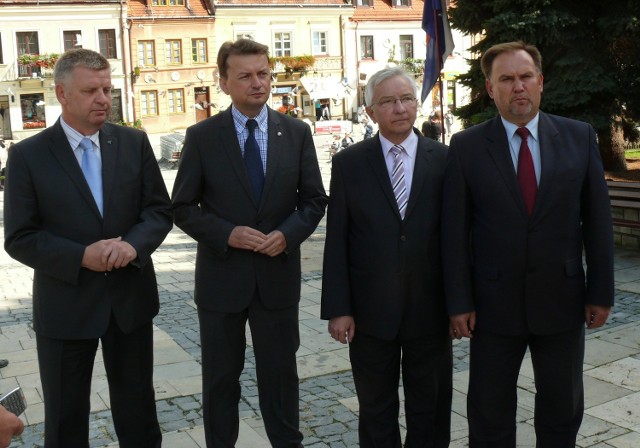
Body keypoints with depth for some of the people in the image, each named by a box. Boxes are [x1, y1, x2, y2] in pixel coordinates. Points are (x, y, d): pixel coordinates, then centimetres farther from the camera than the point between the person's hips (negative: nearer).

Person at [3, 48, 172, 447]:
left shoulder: (134, 143, 0)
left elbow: (160, 210, 1)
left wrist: (134, 244, -19)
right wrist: (81, 256, -21)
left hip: (131, 298, 2)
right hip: (65, 306, -2)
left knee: (138, 409, 18)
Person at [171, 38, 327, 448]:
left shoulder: (297, 133, 1)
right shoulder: (202, 137, -4)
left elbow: (315, 200, 4)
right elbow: (183, 208, -2)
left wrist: (288, 233, -14)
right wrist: (227, 234, -18)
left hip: (278, 275, 1)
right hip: (222, 275, -1)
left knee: (280, 372, 15)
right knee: (221, 377, 13)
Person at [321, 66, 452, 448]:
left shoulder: (445, 160, -1)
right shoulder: (348, 163, -1)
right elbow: (336, 241, -2)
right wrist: (337, 308, -6)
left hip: (430, 311, 0)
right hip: (370, 312, 0)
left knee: (431, 410, 15)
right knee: (376, 411, 16)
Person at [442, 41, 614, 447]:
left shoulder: (580, 137, 0)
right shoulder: (467, 146, -5)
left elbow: (597, 219, 2)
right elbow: (455, 230, -5)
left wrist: (601, 292, 1)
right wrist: (459, 302, -7)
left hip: (562, 301, 2)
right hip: (494, 303, -1)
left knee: (563, 413, 18)